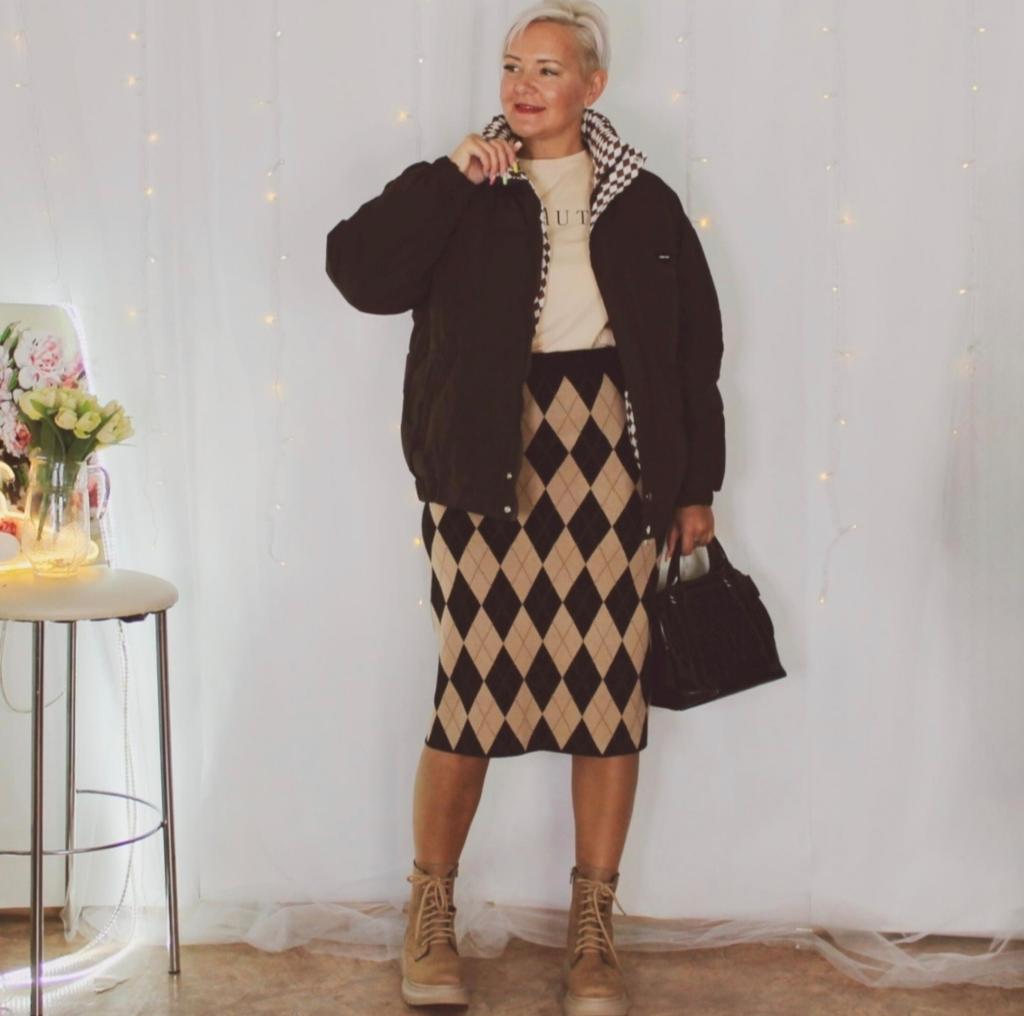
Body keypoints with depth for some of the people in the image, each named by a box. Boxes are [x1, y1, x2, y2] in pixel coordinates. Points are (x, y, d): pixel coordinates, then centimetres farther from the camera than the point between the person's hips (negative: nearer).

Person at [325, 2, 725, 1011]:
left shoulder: (644, 203, 10)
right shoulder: (465, 195, 7)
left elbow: (695, 347, 12)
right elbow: (361, 271, -8)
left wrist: (697, 485, 10)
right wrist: (450, 177, -11)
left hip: (614, 457, 2)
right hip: (491, 463, -2)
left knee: (613, 684, 2)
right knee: (473, 685, -3)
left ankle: (591, 929, 16)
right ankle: (430, 915, 16)